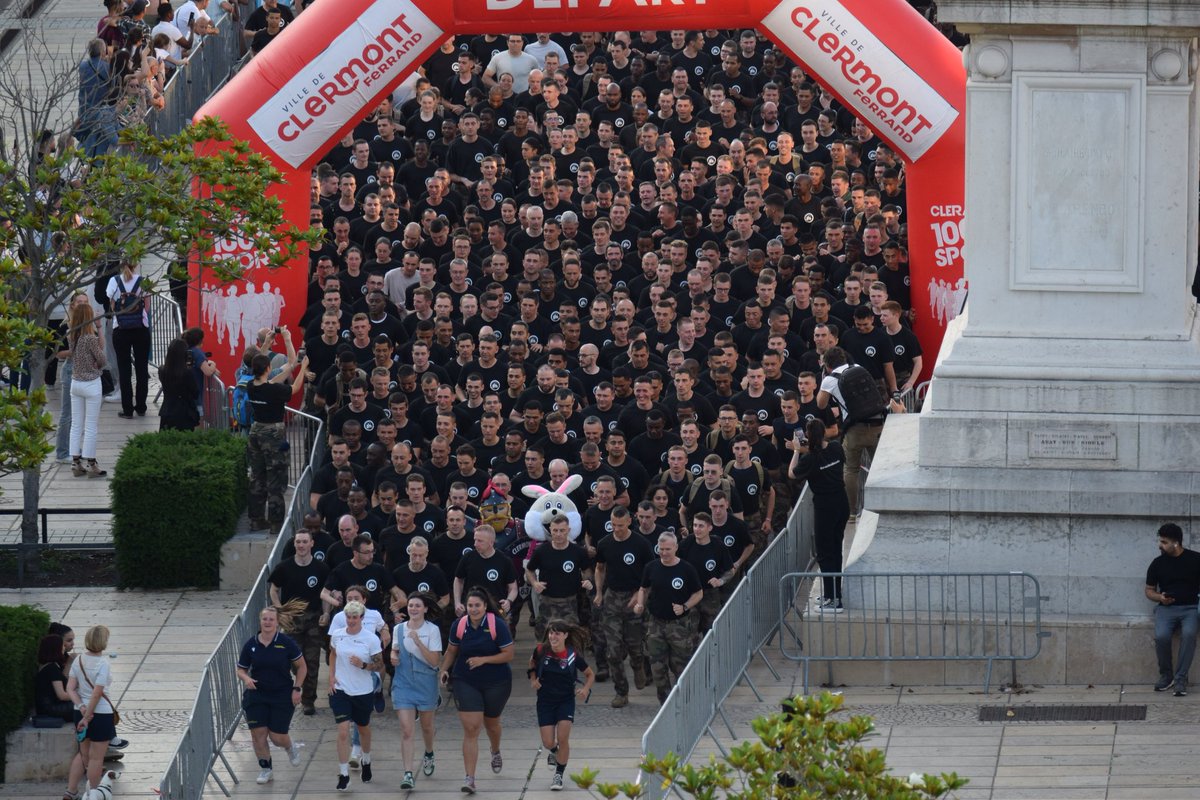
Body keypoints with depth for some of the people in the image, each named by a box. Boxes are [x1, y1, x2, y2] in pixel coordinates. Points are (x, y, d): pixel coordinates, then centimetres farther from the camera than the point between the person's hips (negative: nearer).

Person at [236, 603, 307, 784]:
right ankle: (265, 769, 15)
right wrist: (246, 678, -16)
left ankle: (291, 747, 35)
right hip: (257, 695, 2)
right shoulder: (251, 644, -3)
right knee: (258, 734, -4)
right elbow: (241, 669, 7)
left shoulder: (286, 643, -9)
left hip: (282, 696, -2)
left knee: (277, 737, -2)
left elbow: (302, 667, 1)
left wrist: (296, 689, -6)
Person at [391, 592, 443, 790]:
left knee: (426, 725, 18)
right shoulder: (399, 629, 1)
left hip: (426, 683, -1)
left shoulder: (432, 630, -8)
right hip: (403, 683, 1)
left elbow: (434, 661, -14)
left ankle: (429, 755, 50)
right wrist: (393, 656, -6)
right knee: (406, 729, -10)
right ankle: (408, 773, -14)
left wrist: (418, 642, -23)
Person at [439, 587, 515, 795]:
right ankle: (470, 778, -11)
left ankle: (496, 752, 56)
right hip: (466, 683, 1)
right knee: (470, 729, -10)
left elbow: (508, 654, -14)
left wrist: (483, 660, -23)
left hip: (496, 683, -1)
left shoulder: (497, 625, -15)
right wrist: (445, 669, -6)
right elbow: (451, 651, 10)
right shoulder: (459, 625, -6)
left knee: (491, 723, 21)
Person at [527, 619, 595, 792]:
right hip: (545, 700, 1)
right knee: (548, 743, 0)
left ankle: (559, 775, 7)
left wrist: (585, 689, -16)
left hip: (566, 701, -1)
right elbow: (532, 663, 14)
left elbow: (590, 674, 2)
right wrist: (533, 679, -2)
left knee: (563, 738, -12)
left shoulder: (573, 655, -14)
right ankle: (553, 751, 39)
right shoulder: (541, 651, -11)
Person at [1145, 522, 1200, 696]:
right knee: (1161, 636, -30)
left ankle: (1180, 680, -29)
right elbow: (1149, 590, 17)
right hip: (1167, 608, 2)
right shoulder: (1158, 563, 9)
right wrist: (1160, 597, -5)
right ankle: (1166, 676, -8)